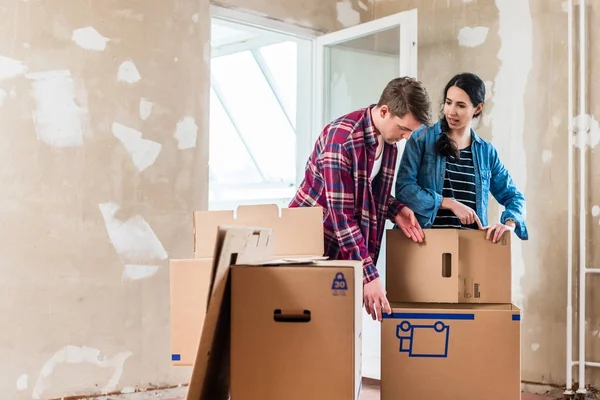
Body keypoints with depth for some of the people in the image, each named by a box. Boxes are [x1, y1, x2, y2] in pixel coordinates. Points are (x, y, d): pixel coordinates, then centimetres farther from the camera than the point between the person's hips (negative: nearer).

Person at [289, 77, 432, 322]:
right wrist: (369, 275, -30)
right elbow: (342, 213, -28)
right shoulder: (341, 138, -25)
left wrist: (395, 210, -6)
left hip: (346, 247, 7)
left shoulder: (388, 141, 0)